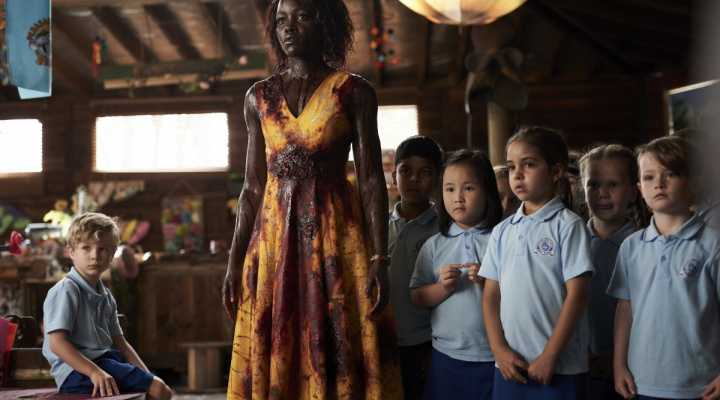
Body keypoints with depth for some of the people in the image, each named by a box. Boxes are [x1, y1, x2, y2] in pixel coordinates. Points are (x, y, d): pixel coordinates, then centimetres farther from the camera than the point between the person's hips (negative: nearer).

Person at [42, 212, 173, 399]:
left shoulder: (105, 296, 18)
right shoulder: (66, 290, -10)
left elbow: (119, 343, 20)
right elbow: (57, 343, -19)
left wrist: (145, 375, 7)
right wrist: (94, 372, -28)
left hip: (106, 362, 9)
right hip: (78, 371, -9)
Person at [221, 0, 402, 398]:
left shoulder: (354, 91, 0)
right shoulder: (259, 96, 9)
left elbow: (372, 180, -4)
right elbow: (252, 187, 9)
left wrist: (379, 259, -12)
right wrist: (235, 260, 4)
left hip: (337, 232, -3)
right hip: (274, 235, 3)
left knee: (337, 354, -1)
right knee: (273, 356, 5)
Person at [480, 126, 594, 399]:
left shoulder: (568, 226, -5)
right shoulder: (502, 231, 9)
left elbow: (577, 294, -10)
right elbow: (491, 295, 9)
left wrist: (549, 357, -12)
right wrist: (499, 349, -3)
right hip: (510, 366, 4)